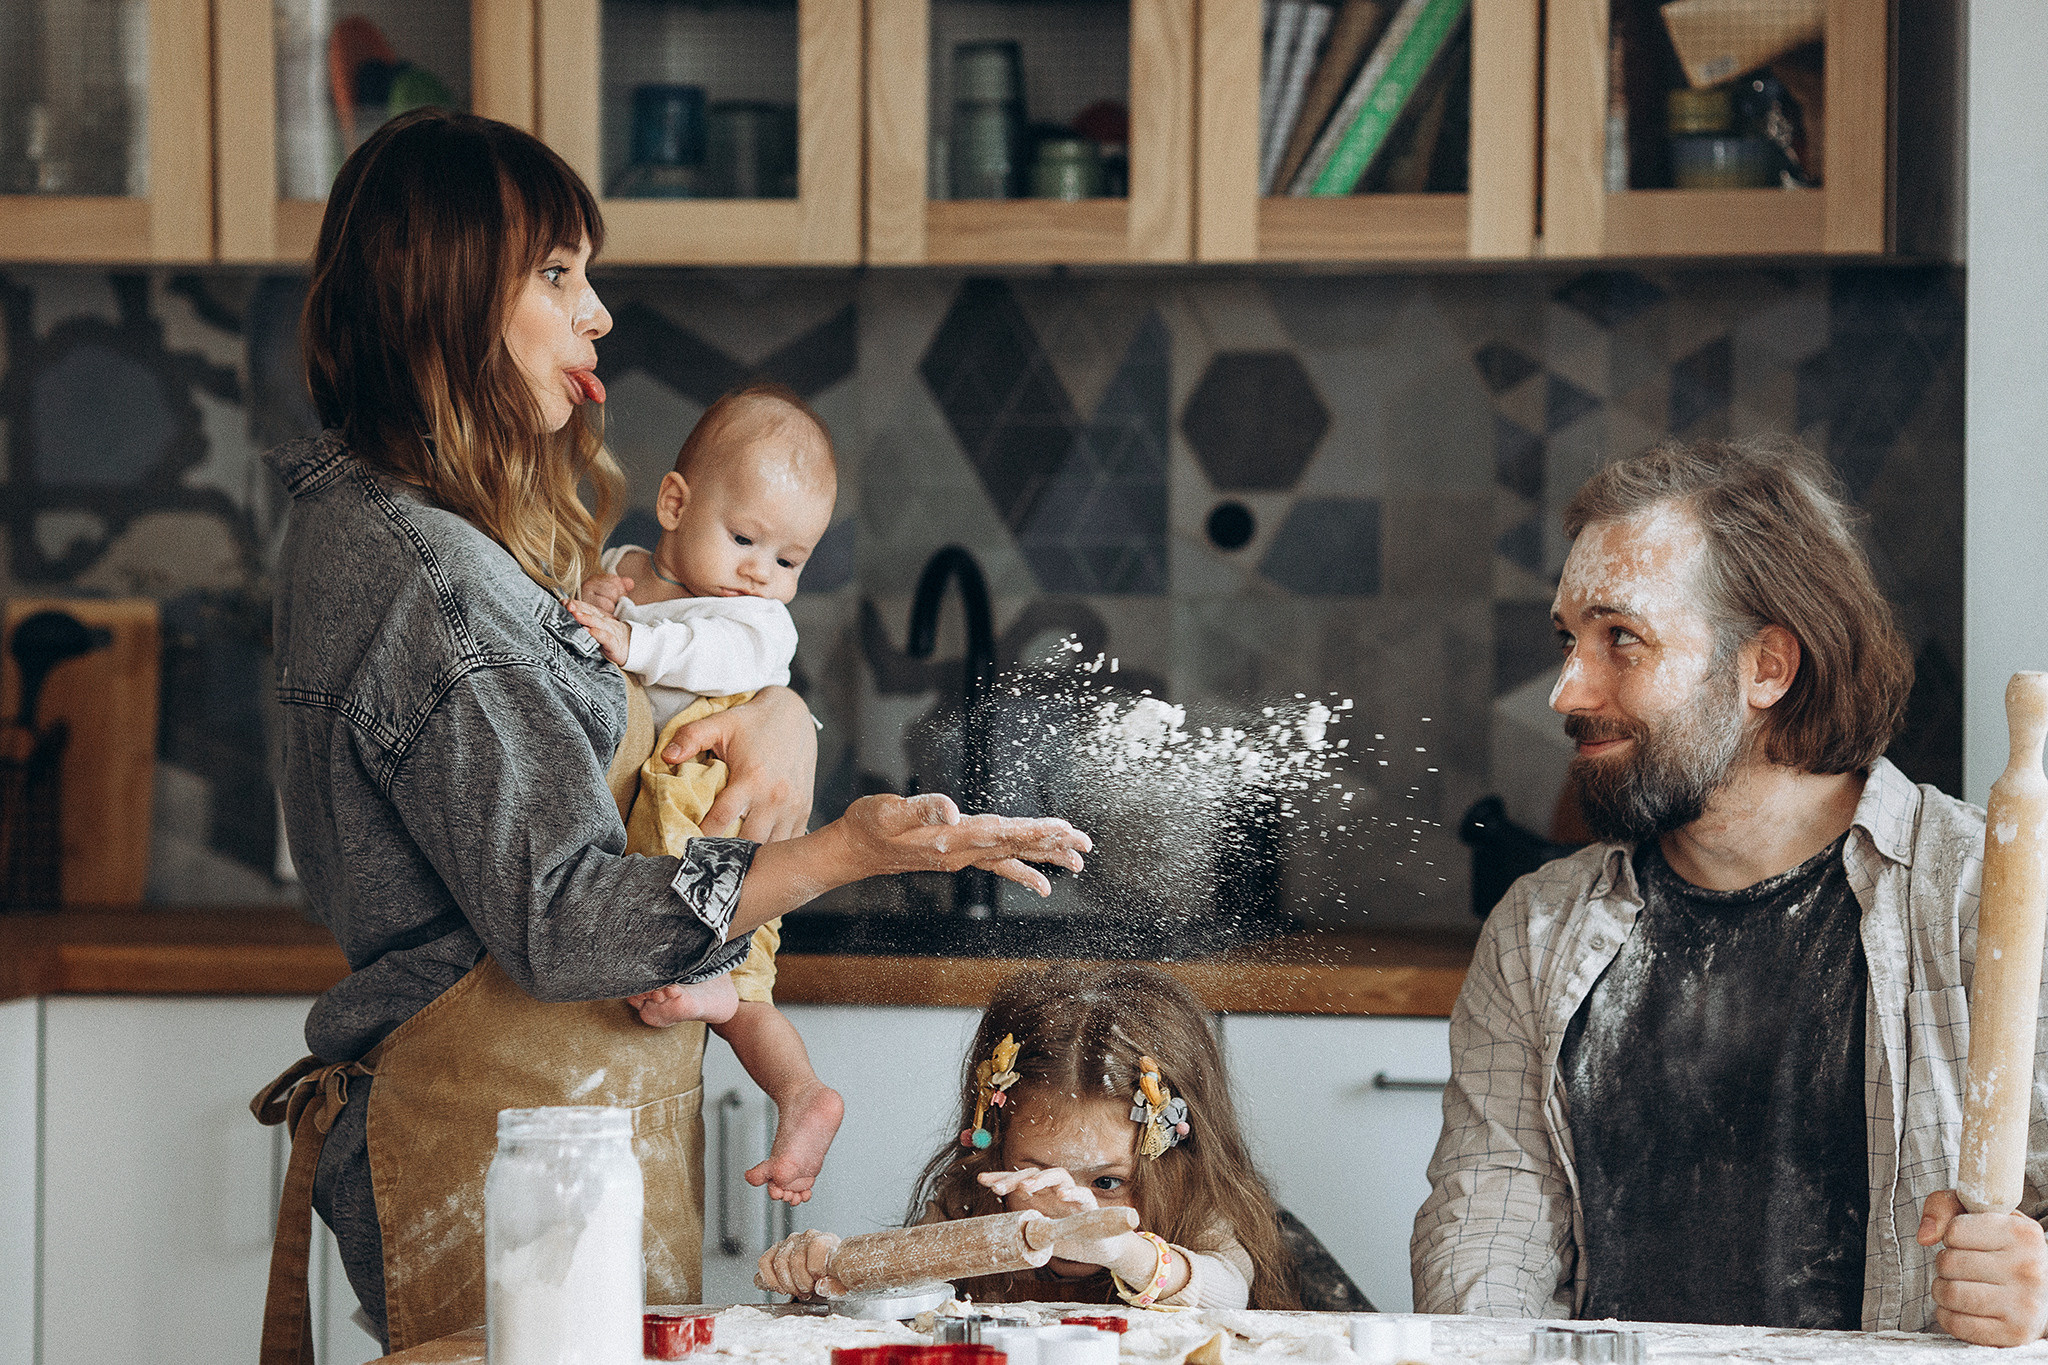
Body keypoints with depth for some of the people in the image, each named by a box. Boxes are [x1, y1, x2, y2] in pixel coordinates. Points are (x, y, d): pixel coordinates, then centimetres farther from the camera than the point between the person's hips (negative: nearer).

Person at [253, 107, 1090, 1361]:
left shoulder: (372, 516, 13)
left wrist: (779, 715, -3)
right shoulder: (422, 575, -19)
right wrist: (847, 851, -28)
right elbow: (562, 919, -22)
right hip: (502, 1150, -10)